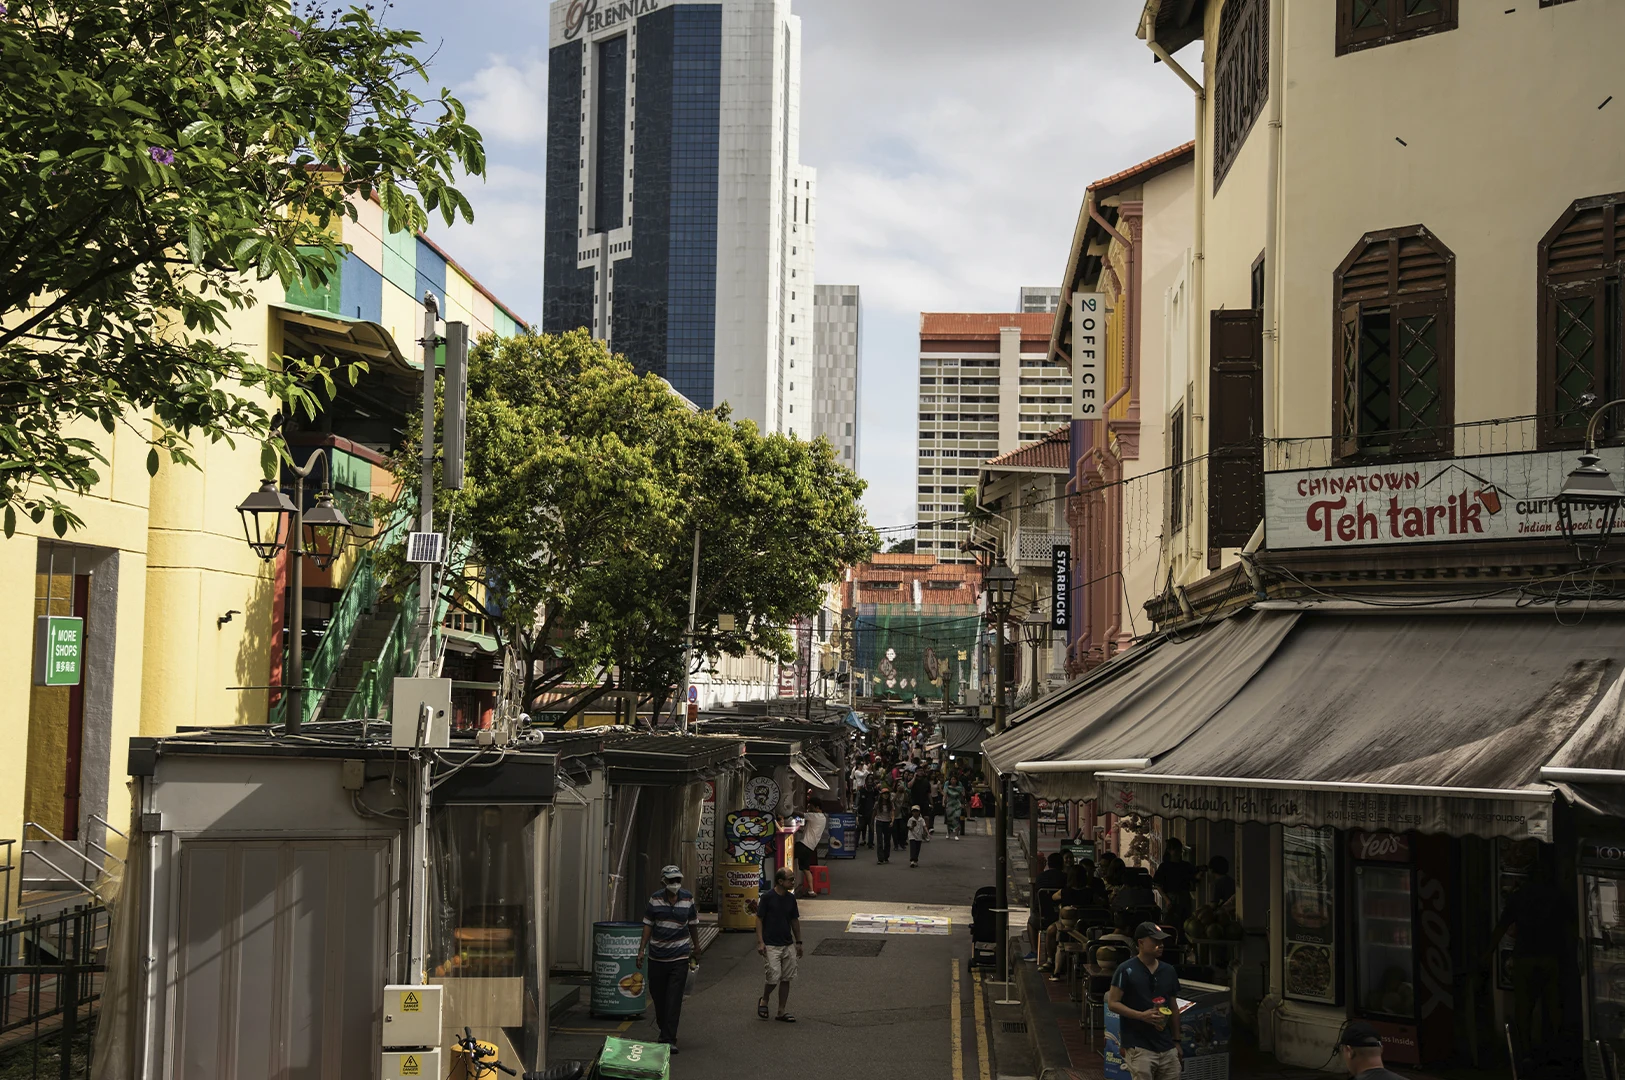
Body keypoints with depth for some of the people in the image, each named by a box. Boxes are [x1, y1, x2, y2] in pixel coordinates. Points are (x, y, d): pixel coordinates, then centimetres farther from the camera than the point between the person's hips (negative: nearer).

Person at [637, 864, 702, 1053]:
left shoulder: (688, 899, 1)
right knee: (658, 996, 10)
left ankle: (670, 1039, -8)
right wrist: (642, 949, -3)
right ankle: (664, 1031, 32)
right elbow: (648, 925, 3)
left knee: (674, 999, -8)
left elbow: (693, 925, 11)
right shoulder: (655, 900, -1)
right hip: (657, 956, 1)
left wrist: (696, 949, 17)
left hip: (679, 957, -1)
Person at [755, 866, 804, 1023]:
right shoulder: (767, 897, -10)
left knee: (786, 979, 6)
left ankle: (783, 1011, 14)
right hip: (771, 945, -6)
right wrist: (760, 942, -13)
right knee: (773, 977, -10)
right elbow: (759, 919, -7)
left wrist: (798, 942, 15)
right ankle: (764, 1000, 18)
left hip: (788, 945, 6)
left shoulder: (790, 898, 7)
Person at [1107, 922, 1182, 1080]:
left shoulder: (1168, 971, 12)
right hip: (1139, 1047, -6)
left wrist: (1176, 1041, 17)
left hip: (1167, 1046, 6)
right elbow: (1112, 1003, -7)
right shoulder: (1126, 970, -6)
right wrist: (1142, 1015, -18)